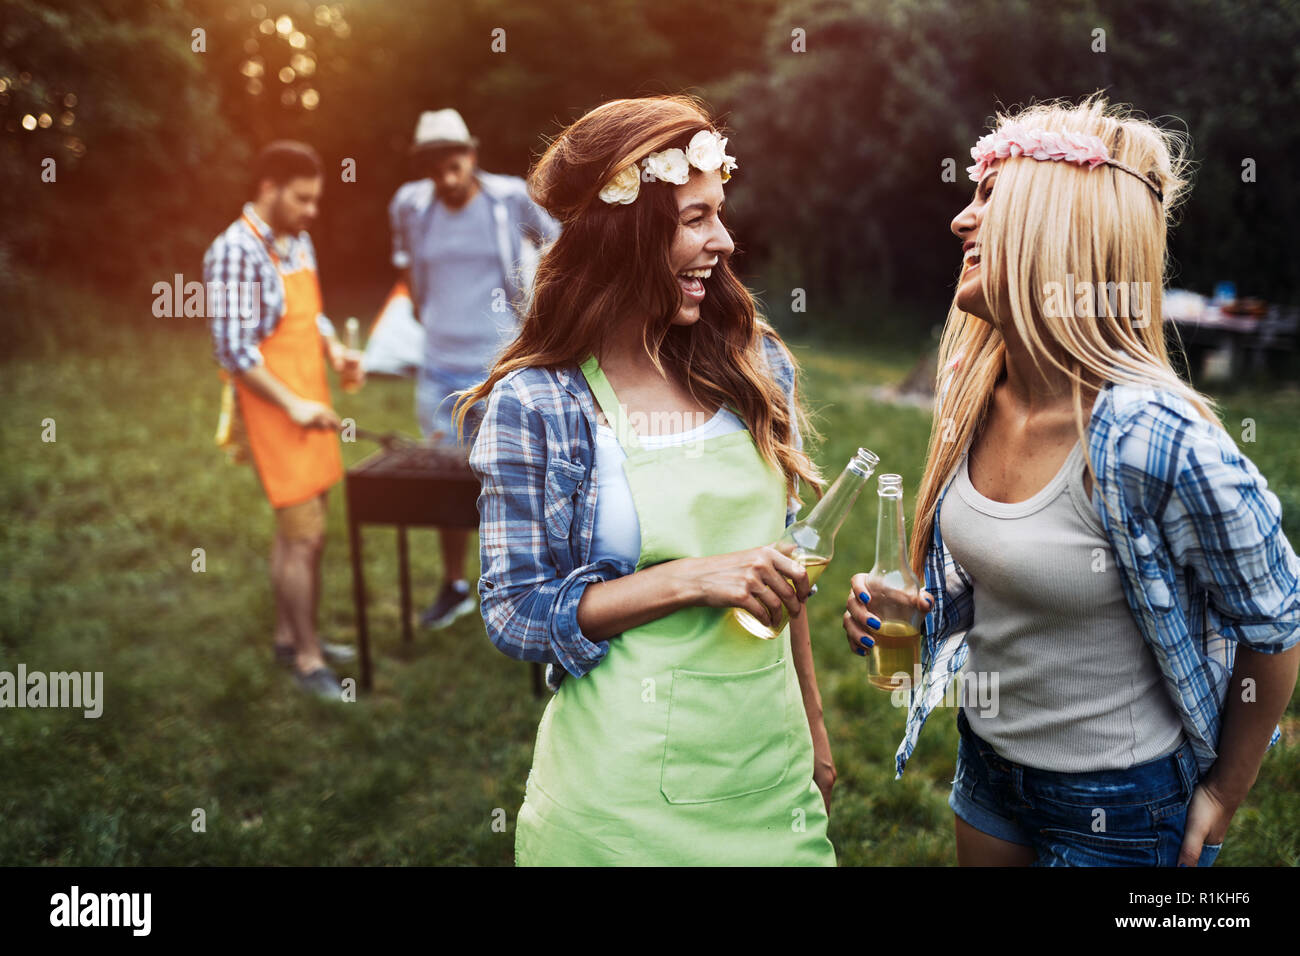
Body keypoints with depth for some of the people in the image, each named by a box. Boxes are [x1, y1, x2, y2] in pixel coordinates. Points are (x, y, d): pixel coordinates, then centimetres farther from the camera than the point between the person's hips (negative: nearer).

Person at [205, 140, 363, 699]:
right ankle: (307, 658, 8)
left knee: (301, 529, 16)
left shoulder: (297, 241, 11)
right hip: (272, 412, -9)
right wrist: (293, 405, -20)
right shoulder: (236, 252, -16)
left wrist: (334, 349, 1)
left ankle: (289, 636, 30)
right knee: (303, 534, -5)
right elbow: (233, 349, -19)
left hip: (310, 404, 9)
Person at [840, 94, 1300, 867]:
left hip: (1121, 808, -6)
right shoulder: (976, 395, -7)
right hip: (990, 766, 6)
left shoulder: (1157, 436, -29)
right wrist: (904, 610, -8)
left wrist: (1222, 799, -5)